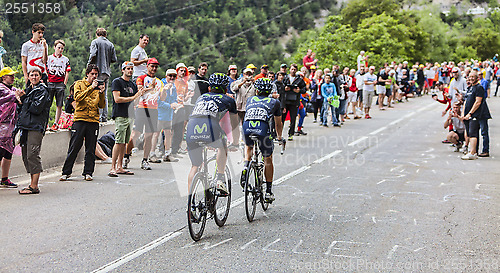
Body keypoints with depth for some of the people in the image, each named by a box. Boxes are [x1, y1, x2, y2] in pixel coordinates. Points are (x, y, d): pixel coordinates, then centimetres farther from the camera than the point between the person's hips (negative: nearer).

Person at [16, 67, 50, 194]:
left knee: (32, 155, -13)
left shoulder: (42, 91, -3)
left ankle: (34, 186, -11)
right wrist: (20, 100, -1)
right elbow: (20, 109, 19)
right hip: (25, 126, 9)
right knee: (26, 156, 8)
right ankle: (33, 183, 15)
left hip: (36, 127, -9)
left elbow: (36, 108, -15)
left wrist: (23, 103, 0)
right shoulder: (28, 90, 22)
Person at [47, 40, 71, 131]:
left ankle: (55, 124, 4)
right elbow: (45, 70, 9)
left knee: (59, 105, -1)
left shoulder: (65, 59, 10)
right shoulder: (49, 58, 10)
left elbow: (67, 73, 7)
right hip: (50, 83, 0)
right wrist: (47, 82, -2)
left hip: (60, 84, 0)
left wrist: (64, 84, -2)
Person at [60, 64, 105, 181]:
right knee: (74, 148, -2)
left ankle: (88, 173, 11)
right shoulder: (79, 84, 7)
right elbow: (78, 98, -12)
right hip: (80, 120, -3)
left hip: (94, 121, 3)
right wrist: (91, 88, -16)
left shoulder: (98, 86, 14)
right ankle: (66, 172, 6)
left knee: (91, 150, 3)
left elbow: (102, 105, 8)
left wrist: (101, 93, -8)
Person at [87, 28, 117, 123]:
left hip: (98, 71, -5)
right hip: (107, 72, 5)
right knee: (104, 95, 10)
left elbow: (93, 55, -14)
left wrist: (89, 64, 1)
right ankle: (104, 117, 9)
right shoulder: (111, 44, 12)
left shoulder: (95, 41, -1)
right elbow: (114, 59, 7)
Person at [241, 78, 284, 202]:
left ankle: (245, 167, 7)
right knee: (268, 159, 17)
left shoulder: (250, 99, 30)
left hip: (247, 127, 2)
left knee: (249, 147, 36)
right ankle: (268, 191, 20)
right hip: (262, 128, -2)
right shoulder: (275, 102, 26)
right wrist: (279, 137, 51)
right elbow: (278, 124, 35)